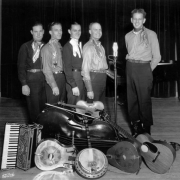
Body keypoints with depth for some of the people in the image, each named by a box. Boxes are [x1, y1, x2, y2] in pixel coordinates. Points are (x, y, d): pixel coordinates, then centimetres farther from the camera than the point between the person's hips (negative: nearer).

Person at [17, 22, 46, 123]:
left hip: (45, 79, 3)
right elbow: (21, 66, -3)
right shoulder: (26, 47, 0)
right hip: (32, 80, -3)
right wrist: (24, 84, -9)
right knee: (34, 110, 1)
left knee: (44, 109, 7)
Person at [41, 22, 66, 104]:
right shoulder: (47, 48, -10)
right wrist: (54, 86, -15)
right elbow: (46, 69, -12)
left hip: (62, 78, 7)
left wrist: (63, 78, 2)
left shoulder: (59, 46, 12)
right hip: (53, 78, -7)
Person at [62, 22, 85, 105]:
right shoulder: (67, 47, -8)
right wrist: (73, 86, -17)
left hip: (82, 79, 7)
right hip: (74, 79, -7)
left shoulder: (80, 45, 14)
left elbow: (81, 64, 13)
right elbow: (67, 68, -12)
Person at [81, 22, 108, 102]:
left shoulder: (101, 47, 16)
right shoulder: (88, 47, -10)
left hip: (102, 78, 8)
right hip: (94, 77, -8)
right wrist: (89, 90, -18)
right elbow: (85, 69, -15)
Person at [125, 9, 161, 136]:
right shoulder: (128, 36, 12)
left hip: (144, 69, -5)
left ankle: (146, 130, 6)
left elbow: (157, 57, -3)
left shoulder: (151, 34, -3)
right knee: (131, 99, 8)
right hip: (130, 68, 5)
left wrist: (148, 70, -1)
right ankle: (135, 125, 21)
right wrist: (131, 64, 11)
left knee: (144, 100, -5)